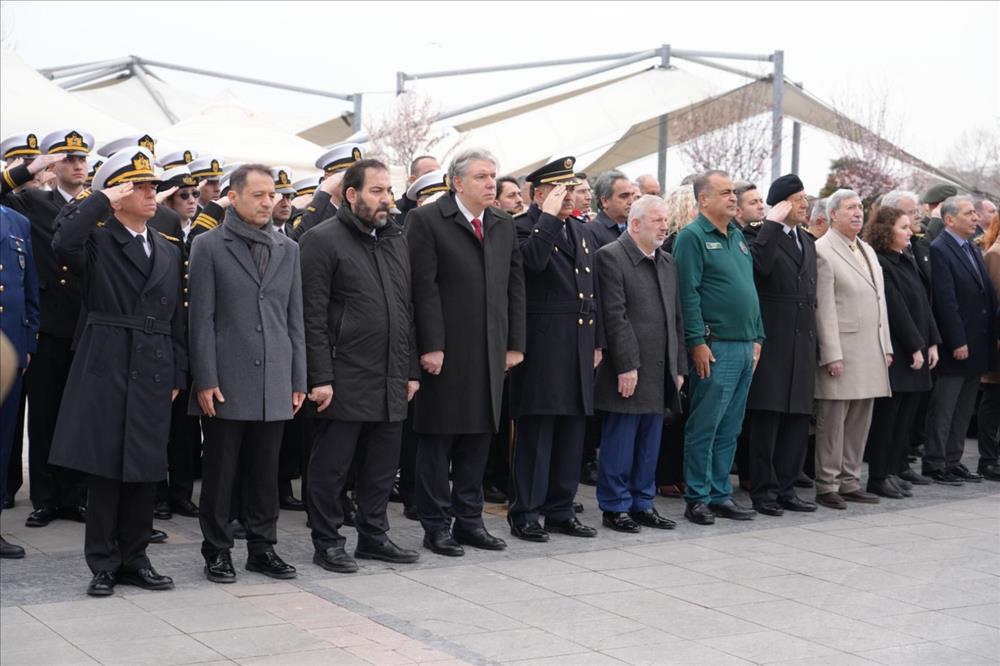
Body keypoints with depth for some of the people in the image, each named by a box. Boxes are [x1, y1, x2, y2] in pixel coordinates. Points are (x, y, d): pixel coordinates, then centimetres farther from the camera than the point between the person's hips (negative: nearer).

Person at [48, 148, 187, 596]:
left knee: (146, 471, 8)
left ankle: (133, 558, 19)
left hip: (154, 373, 5)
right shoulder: (96, 242, -2)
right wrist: (102, 200, -17)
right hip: (105, 368, -5)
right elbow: (63, 244, -26)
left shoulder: (170, 252, 15)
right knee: (104, 468, 1)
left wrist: (177, 374, 10)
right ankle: (103, 564, 10)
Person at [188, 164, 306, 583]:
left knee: (265, 472, 9)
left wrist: (298, 380, 9)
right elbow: (202, 318, -4)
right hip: (226, 383, -4)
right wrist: (205, 381, -10)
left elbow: (294, 318, 13)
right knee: (219, 472, 4)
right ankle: (217, 551, 14)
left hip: (274, 384, 4)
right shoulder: (209, 246, 0)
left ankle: (262, 548, 19)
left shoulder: (288, 249, 13)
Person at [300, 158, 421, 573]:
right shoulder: (323, 241, -7)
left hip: (391, 381, 7)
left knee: (382, 466, 13)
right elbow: (313, 316, -12)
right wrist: (320, 377, -16)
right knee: (332, 466, 2)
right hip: (345, 380, -7)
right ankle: (327, 542, 13)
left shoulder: (396, 242, 15)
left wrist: (410, 370, 13)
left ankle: (373, 535, 25)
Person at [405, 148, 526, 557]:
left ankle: (469, 520, 21)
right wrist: (431, 346, -16)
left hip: (490, 353, 6)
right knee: (437, 438, 3)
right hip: (445, 351, -6)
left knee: (479, 436, 11)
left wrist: (515, 343, 7)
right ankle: (436, 526, 11)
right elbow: (424, 288, -12)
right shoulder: (426, 220, -6)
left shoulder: (504, 225, 13)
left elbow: (515, 286, 13)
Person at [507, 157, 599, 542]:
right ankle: (524, 515, 5)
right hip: (542, 347, -7)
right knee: (535, 433, -3)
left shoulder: (582, 232, 19)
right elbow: (533, 260, -27)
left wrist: (597, 342, 17)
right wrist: (549, 216, -20)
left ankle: (561, 511, 20)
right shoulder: (523, 227, -4)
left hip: (580, 348, 7)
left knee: (572, 434, 11)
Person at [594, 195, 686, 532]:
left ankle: (643, 503, 21)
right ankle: (615, 507, 9)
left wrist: (679, 366, 13)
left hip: (660, 373, 7)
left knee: (649, 444, 12)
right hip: (628, 371, -7)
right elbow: (615, 317, -14)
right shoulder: (611, 256, -8)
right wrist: (626, 366, -18)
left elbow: (676, 318, 18)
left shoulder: (667, 262, 16)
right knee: (620, 442, -1)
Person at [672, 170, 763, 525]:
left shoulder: (738, 237, 17)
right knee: (705, 426, -3)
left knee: (730, 428, 11)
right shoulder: (692, 237, -7)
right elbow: (688, 293, -13)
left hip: (745, 347, 8)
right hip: (715, 348, -8)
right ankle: (697, 498, 5)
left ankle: (720, 494, 19)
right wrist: (698, 342, -18)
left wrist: (757, 338, 15)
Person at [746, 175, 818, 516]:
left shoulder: (808, 242, 19)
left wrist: (813, 337, 19)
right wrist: (773, 223, -20)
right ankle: (763, 491, 5)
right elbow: (760, 264, -29)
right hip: (772, 343, -7)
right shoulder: (764, 237, -6)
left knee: (797, 420, 9)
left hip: (802, 344, 8)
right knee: (767, 419, -3)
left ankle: (786, 488, 17)